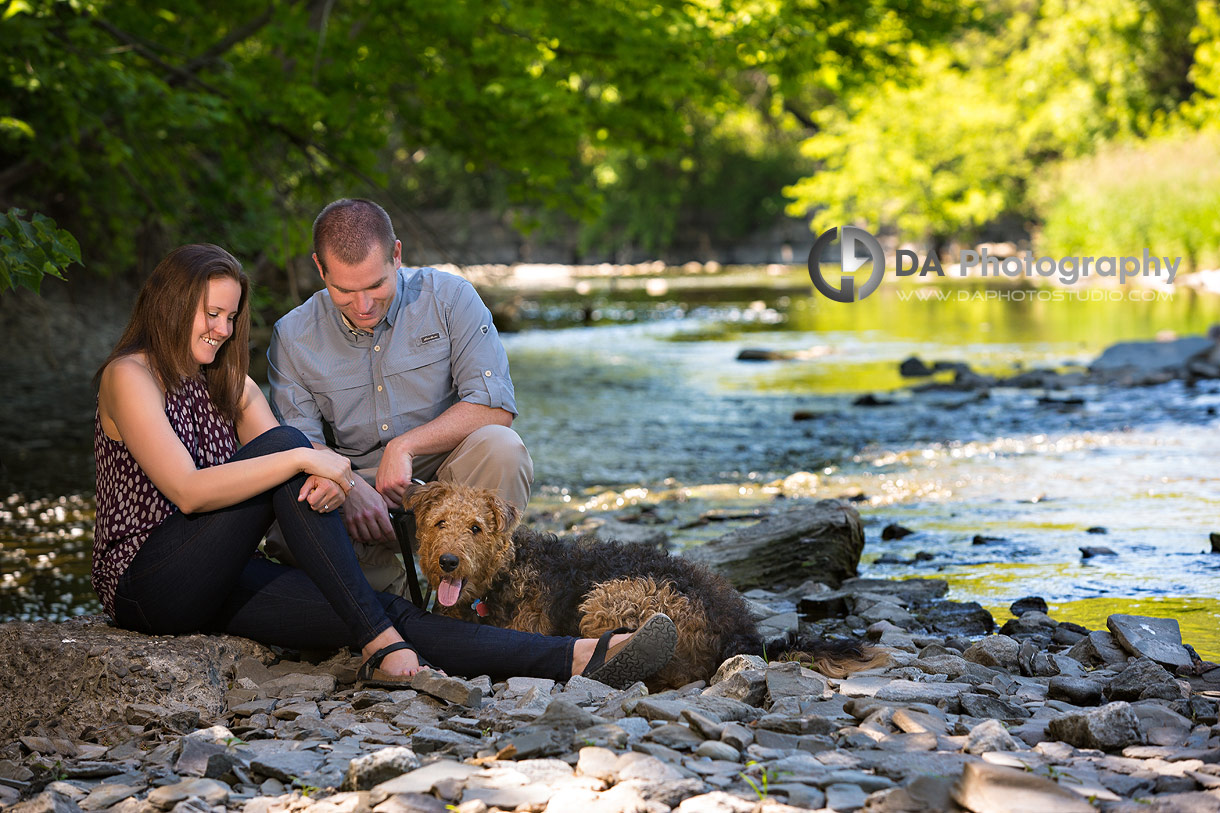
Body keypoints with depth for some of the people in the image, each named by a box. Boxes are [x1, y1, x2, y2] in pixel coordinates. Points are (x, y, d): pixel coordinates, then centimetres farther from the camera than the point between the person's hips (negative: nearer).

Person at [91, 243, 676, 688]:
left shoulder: (232, 385, 18)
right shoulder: (131, 376, -5)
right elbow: (188, 491, -20)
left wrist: (329, 481, -22)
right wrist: (304, 460, -22)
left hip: (222, 580, 7)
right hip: (150, 575, -7)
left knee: (387, 613, -14)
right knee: (282, 443, -24)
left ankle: (578, 659, -27)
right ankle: (380, 645, -27)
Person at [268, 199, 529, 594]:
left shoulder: (449, 298, -7)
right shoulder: (293, 337, -2)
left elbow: (495, 406, -13)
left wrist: (403, 447, -21)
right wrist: (348, 487, -29)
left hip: (446, 478, 0)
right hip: (356, 482, 1)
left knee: (499, 447, -33)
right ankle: (385, 587, -1)